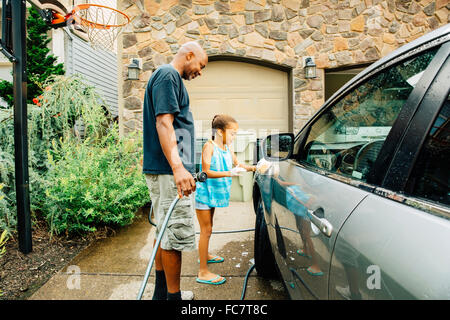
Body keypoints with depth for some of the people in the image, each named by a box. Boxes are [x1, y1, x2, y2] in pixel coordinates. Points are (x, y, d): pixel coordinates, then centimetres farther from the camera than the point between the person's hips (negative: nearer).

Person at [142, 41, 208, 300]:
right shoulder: (168, 75, -7)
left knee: (166, 233, 16)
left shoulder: (168, 77, 24)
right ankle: (173, 295, 10)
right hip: (169, 172, -11)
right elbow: (163, 122, -20)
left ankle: (161, 292, 29)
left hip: (165, 171, 11)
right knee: (176, 234, -3)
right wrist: (178, 167, -30)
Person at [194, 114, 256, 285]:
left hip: (214, 193, 8)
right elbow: (206, 172, -23)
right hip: (204, 192, -8)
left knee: (208, 228, 22)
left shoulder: (228, 148, 5)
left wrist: (253, 167, 1)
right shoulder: (209, 146, -18)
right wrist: (229, 173, -31)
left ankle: (205, 255, 43)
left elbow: (237, 164, 16)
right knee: (206, 230, -4)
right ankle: (203, 272, 4)